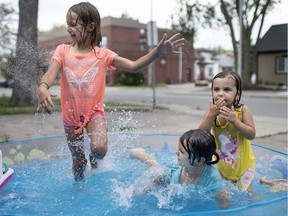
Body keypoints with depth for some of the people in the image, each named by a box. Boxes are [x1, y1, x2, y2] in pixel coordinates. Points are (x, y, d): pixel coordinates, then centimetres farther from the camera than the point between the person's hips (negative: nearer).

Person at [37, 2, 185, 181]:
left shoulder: (102, 54, -7)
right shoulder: (63, 51, -5)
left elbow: (134, 66, -13)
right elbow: (51, 74, -18)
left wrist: (158, 51, -28)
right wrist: (43, 87, -43)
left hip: (94, 112, -1)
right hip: (71, 114, 1)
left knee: (100, 149, -25)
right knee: (78, 160, 12)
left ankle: (94, 157, 14)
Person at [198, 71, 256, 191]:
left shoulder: (242, 110, -17)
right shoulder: (212, 111, -12)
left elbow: (251, 135, -20)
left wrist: (234, 120, -31)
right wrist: (211, 115, -31)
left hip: (243, 163, -2)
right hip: (221, 164, 2)